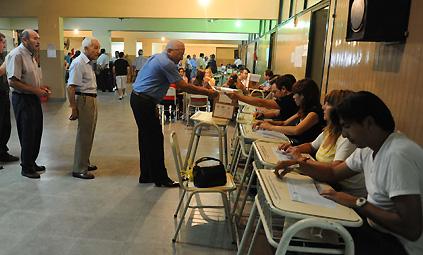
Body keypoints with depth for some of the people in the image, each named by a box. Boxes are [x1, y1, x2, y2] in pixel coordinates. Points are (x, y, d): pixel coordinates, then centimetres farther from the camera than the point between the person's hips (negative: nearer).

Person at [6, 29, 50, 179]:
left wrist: (41, 87, 8)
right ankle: (26, 168, 15)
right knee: (27, 134, 0)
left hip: (33, 98, 9)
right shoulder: (16, 55, -16)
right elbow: (12, 82, -23)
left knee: (36, 132, 16)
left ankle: (31, 163, 31)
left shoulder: (30, 55, 13)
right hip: (22, 99, -9)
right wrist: (35, 90, -20)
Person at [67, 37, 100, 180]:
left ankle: (84, 163, 30)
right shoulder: (78, 63, -16)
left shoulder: (87, 63, 15)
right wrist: (73, 108, -22)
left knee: (88, 134, 17)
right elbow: (71, 87, -21)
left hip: (92, 100, 10)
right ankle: (79, 169, 5)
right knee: (84, 135, -4)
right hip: (84, 100, -10)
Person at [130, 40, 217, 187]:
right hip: (145, 102, -10)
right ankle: (160, 178, 5)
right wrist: (207, 92, -10)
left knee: (146, 137, 14)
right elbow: (183, 87, -16)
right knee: (155, 138, -4)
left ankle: (146, 175, 24)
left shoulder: (156, 57, 15)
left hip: (138, 99, 10)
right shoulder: (167, 63, -16)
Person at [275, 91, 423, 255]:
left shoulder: (398, 155, -27)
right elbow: (333, 173, 9)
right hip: (375, 225, 8)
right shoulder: (368, 149, 0)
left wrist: (358, 203, -22)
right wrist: (300, 166, -7)